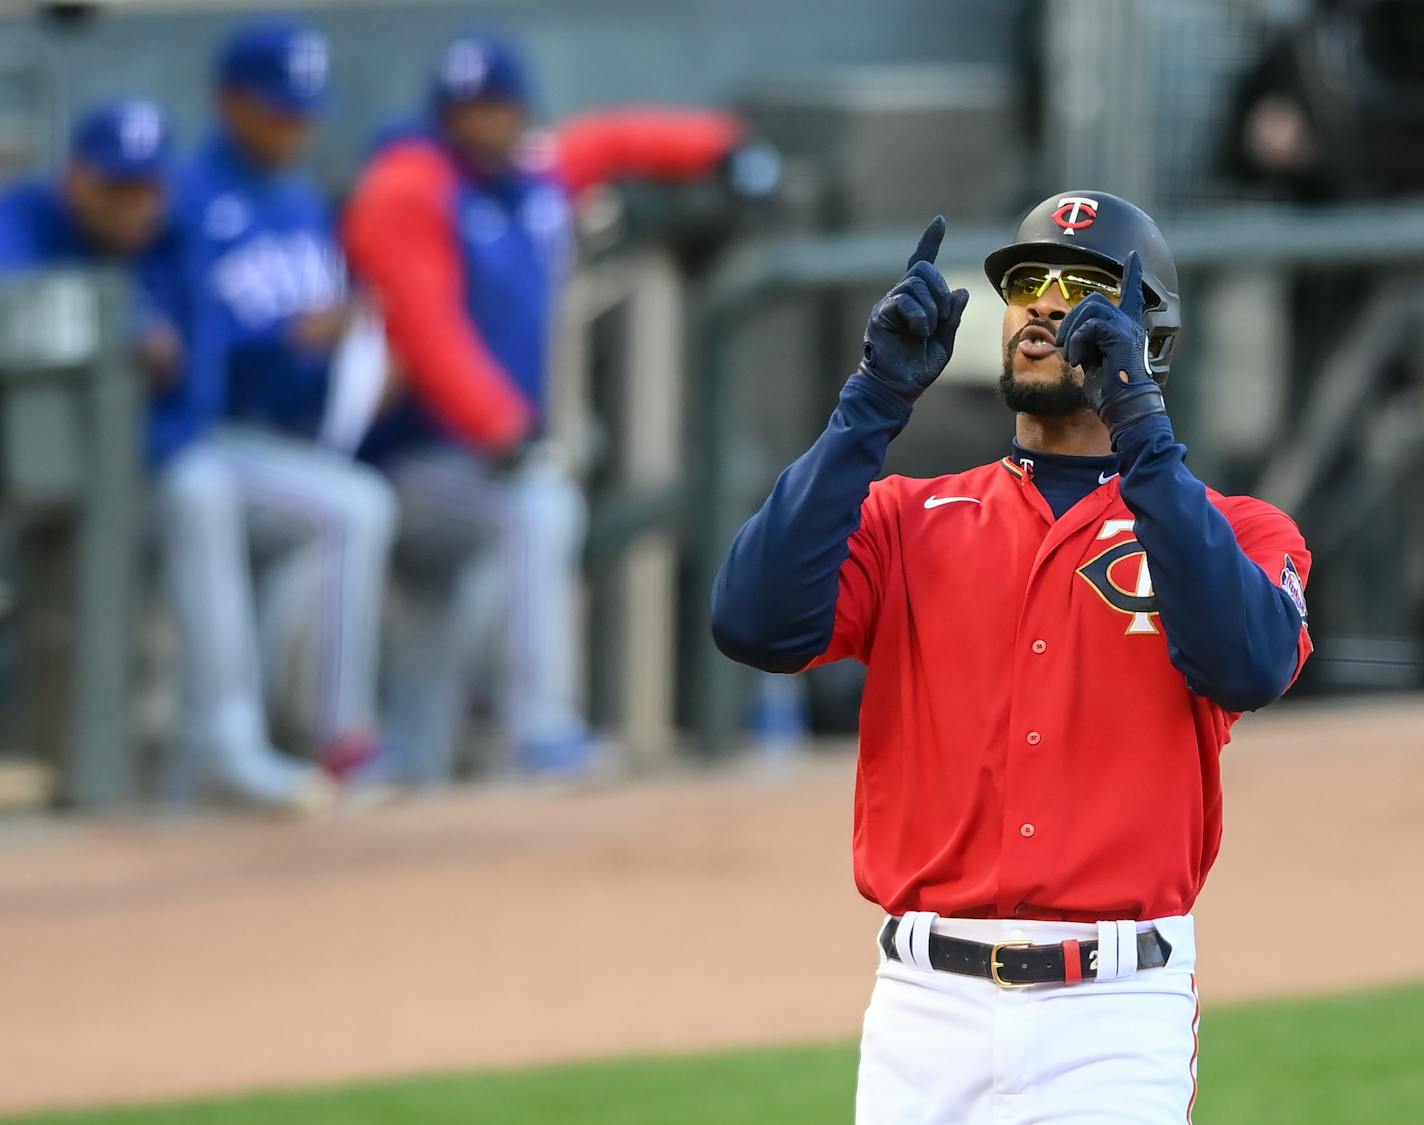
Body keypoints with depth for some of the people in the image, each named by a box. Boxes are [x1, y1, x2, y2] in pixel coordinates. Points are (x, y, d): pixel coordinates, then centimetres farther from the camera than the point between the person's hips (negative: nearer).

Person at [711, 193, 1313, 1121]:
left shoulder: (1231, 530, 5)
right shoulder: (911, 522, 11)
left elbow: (1249, 666, -18)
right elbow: (757, 623, -7)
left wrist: (1139, 430, -20)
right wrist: (876, 400, -11)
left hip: (1115, 1016, -2)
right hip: (926, 1009, 2)